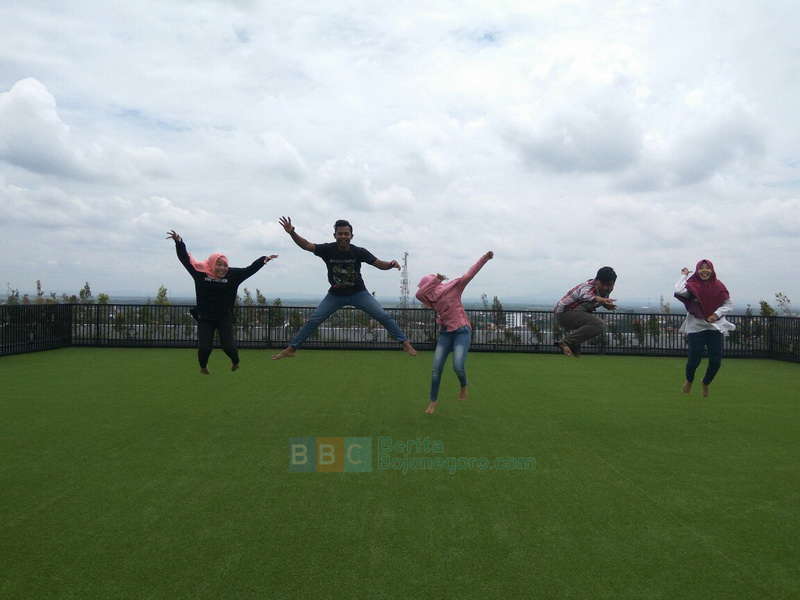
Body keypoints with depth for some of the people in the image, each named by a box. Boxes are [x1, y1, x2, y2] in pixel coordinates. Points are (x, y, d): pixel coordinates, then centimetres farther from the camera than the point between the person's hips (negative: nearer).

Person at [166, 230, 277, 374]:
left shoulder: (233, 275, -7)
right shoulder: (200, 272, -9)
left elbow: (250, 269, -4)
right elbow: (185, 258, -7)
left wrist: (264, 259, -11)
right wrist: (179, 242, -17)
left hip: (225, 317, 0)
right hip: (205, 317, 0)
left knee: (229, 346, -6)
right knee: (204, 347, -6)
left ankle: (235, 362, 31)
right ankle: (203, 366, 30)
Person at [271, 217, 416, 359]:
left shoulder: (359, 252, -17)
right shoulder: (328, 249, -15)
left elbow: (380, 265, -13)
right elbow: (306, 245, -14)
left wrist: (392, 264, -35)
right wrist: (292, 233, -31)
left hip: (358, 293, -1)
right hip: (335, 295, 1)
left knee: (383, 316, -11)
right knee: (313, 321, -4)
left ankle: (405, 343, 1)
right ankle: (291, 349, 8)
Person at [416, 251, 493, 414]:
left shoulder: (453, 287, -4)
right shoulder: (432, 300, 9)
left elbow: (470, 274, -10)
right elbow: (418, 294, -10)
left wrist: (485, 258, -18)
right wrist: (435, 279, -11)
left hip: (462, 332, -5)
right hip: (445, 334, 6)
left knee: (458, 367, -20)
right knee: (436, 369, -1)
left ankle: (463, 386, 13)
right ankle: (433, 401, 15)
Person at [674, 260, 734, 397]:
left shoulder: (718, 286, 3)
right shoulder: (692, 286, -6)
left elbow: (729, 304, 5)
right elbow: (678, 291, -27)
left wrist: (717, 314, -13)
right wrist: (684, 275, -11)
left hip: (715, 327, 3)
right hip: (696, 328, -3)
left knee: (716, 361, 3)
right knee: (694, 360, -3)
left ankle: (706, 383, 34)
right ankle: (689, 380, 32)